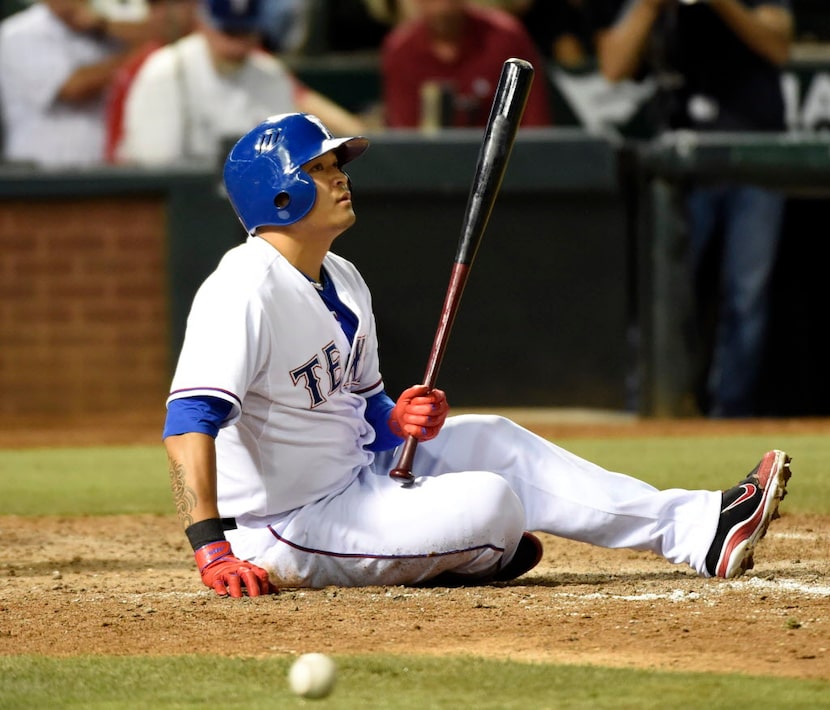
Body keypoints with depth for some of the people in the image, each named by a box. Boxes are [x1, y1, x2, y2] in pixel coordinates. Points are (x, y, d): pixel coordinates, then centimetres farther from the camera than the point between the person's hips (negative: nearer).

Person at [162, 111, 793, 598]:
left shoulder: (343, 281, 10)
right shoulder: (245, 290, -22)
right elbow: (189, 421, -33)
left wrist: (398, 419, -5)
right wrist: (211, 549, -43)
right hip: (289, 534, -10)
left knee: (489, 440, 9)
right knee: (488, 500, -17)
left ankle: (696, 529, 11)